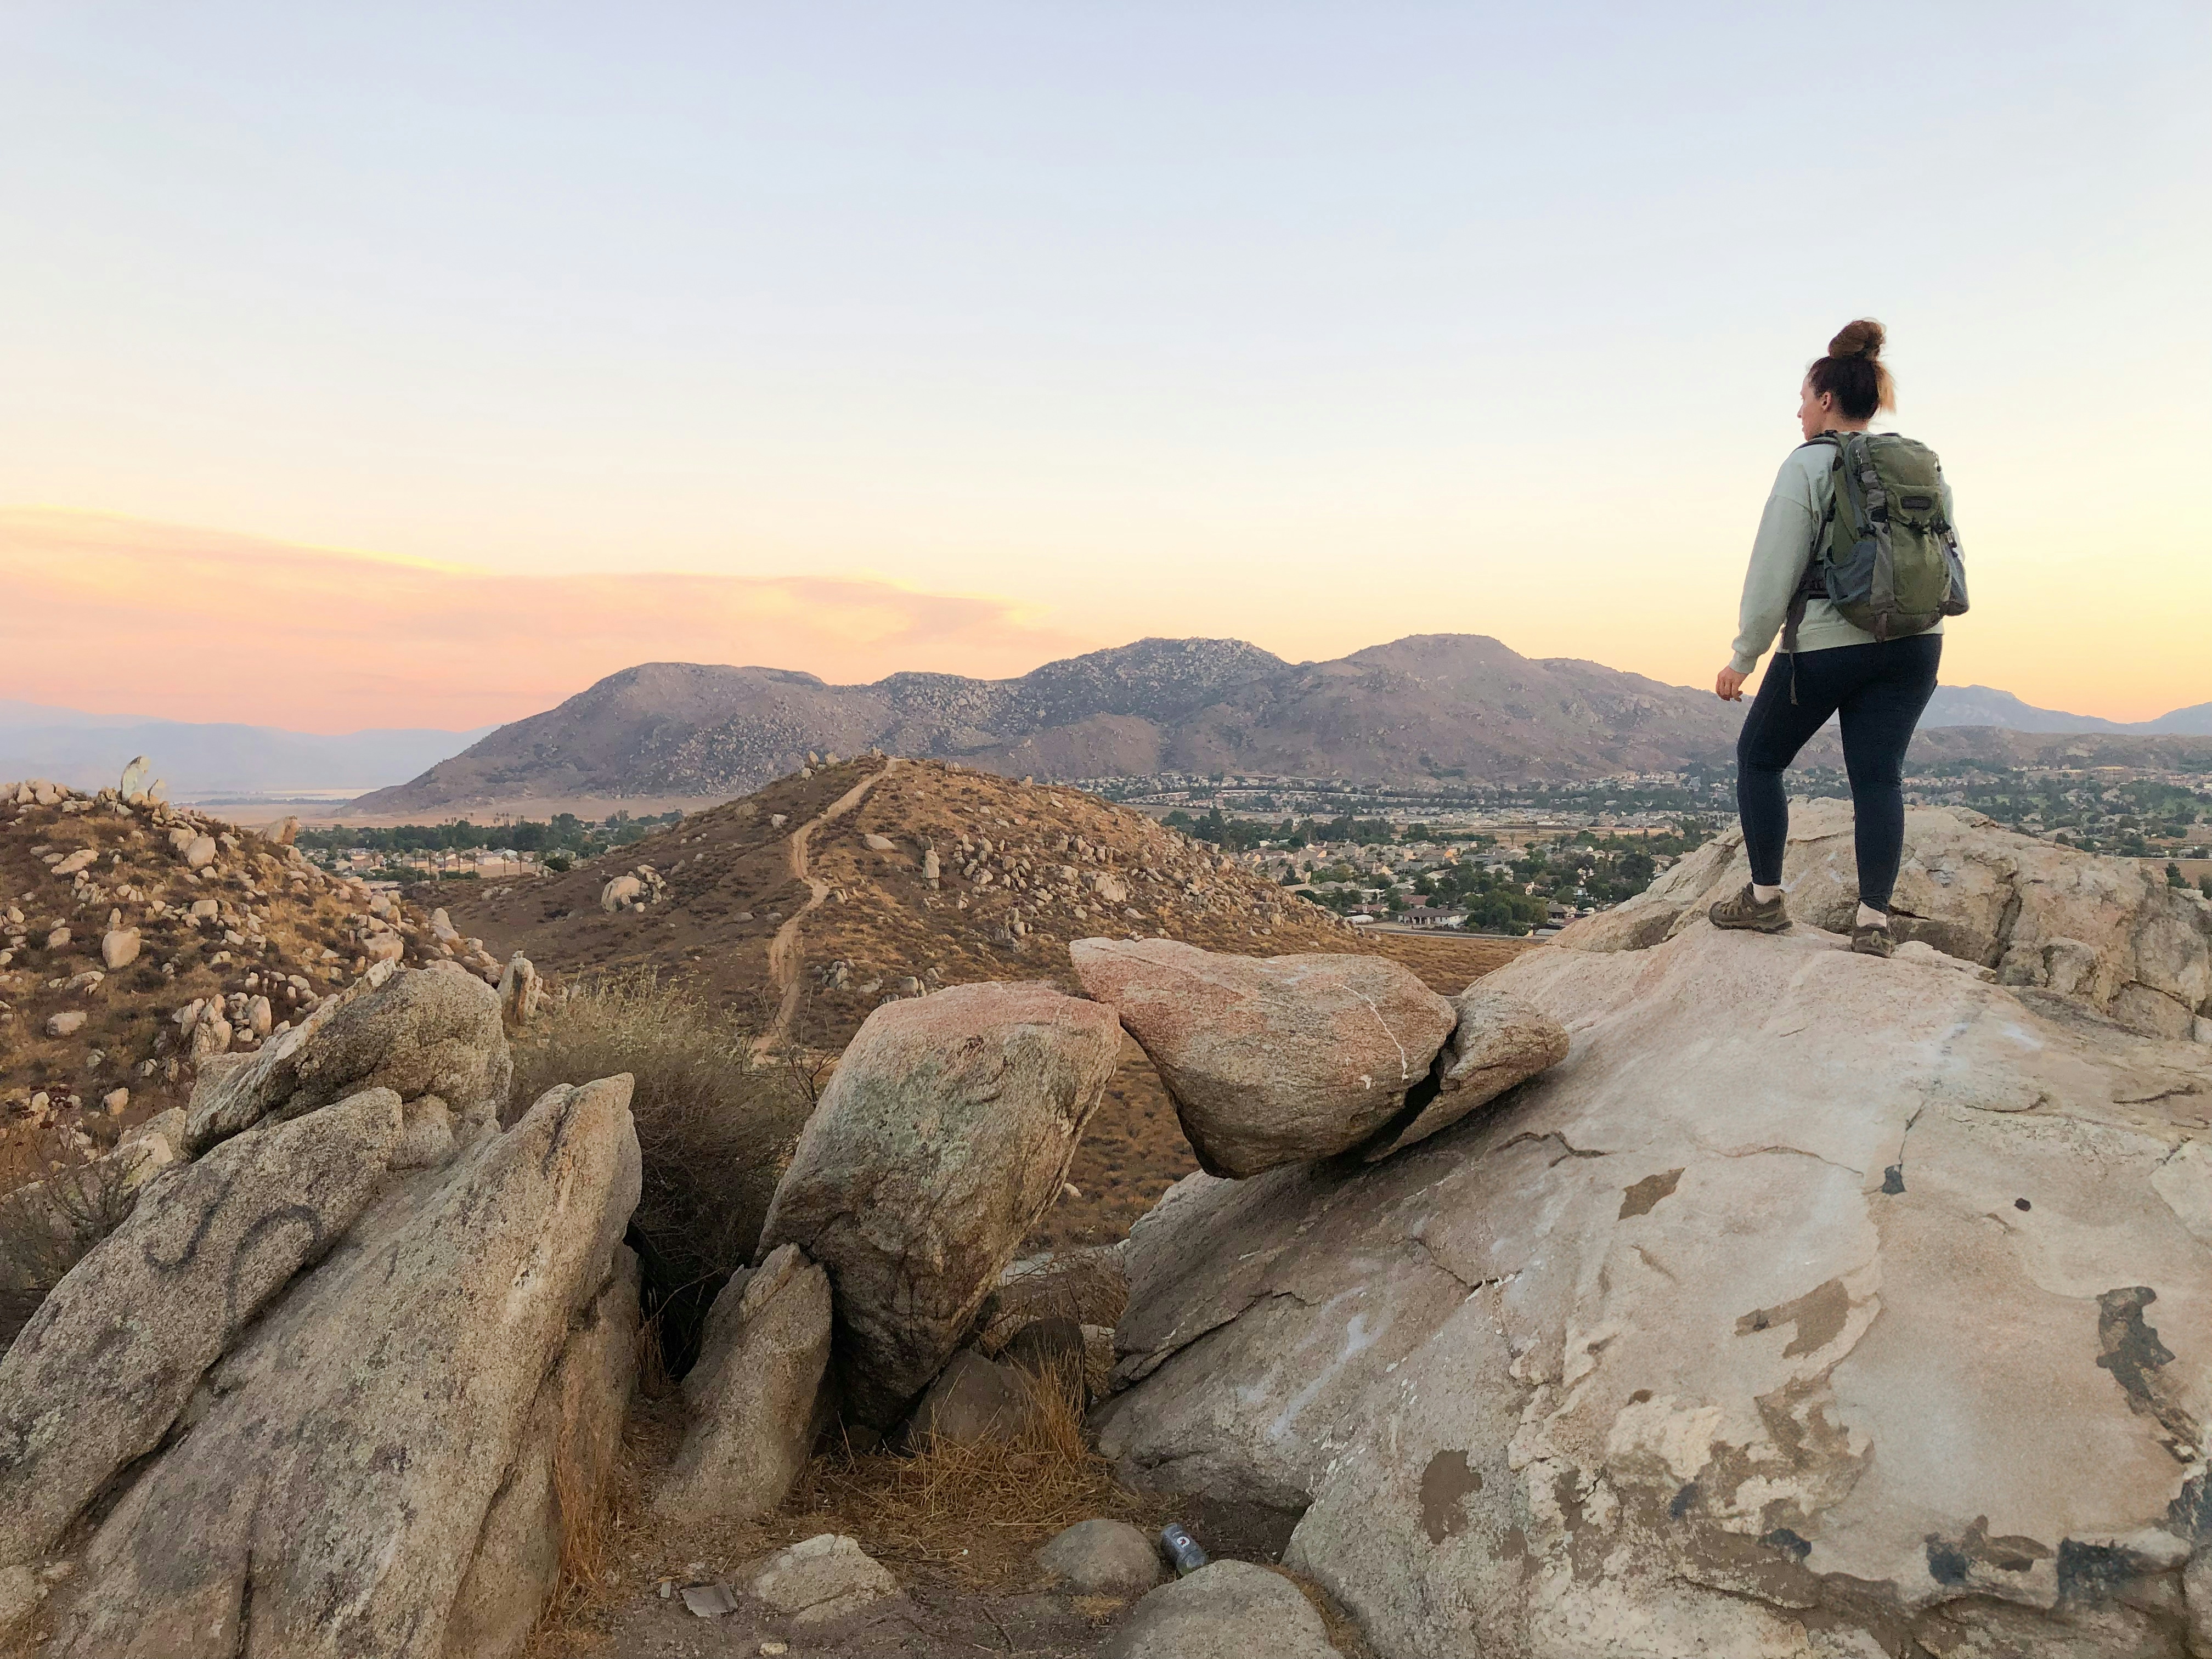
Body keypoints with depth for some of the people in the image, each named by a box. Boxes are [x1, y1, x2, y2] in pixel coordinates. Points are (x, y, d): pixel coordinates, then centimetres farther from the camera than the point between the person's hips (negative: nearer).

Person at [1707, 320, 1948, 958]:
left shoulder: (1808, 466, -8)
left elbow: (1774, 572, -11)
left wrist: (1744, 657, -5)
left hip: (1826, 643, -6)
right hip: (1914, 645, 6)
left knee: (1759, 758, 12)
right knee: (1879, 776, 5)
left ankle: (1765, 898, 16)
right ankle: (1875, 919, 0)